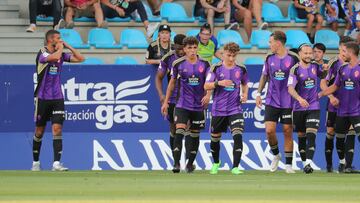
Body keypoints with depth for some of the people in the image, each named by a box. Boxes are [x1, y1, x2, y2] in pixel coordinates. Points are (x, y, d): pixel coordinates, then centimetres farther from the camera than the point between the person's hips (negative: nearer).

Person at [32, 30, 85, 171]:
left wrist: (68, 47, 3)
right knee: (39, 130, 6)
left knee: (57, 129, -9)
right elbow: (55, 57, -30)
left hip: (57, 98, 3)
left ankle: (56, 163, -14)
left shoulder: (61, 54, 7)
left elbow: (80, 58, 9)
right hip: (42, 97, -3)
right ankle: (36, 162, 20)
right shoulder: (42, 53, -10)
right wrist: (60, 47, -11)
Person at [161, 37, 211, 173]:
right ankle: (176, 163, -20)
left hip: (199, 105, 2)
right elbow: (172, 82, 9)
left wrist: (208, 95, -19)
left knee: (195, 135, 9)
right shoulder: (178, 64, -1)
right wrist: (166, 102, 9)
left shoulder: (204, 64, 1)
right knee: (179, 131, -17)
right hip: (182, 104, -2)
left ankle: (190, 164, 23)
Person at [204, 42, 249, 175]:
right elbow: (206, 86, -7)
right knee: (215, 138, 13)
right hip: (218, 109, 0)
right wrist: (219, 83, -24)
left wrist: (245, 94, 2)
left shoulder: (241, 69, 3)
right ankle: (216, 163, 39)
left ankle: (235, 167, -18)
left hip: (235, 109, 0)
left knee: (238, 135, -18)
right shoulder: (216, 68, -4)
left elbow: (245, 84, 21)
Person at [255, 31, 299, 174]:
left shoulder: (293, 59, -5)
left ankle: (288, 165, 8)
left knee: (288, 132, 1)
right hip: (271, 101, 3)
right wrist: (258, 93, 8)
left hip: (288, 102, -3)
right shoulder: (270, 59, 6)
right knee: (269, 130, -8)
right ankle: (276, 155, 18)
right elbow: (264, 76, 16)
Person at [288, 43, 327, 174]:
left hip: (314, 106, 1)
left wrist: (326, 70, 2)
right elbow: (290, 88, -20)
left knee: (311, 135, -13)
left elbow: (322, 76, 26)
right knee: (301, 136, 8)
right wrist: (299, 98, -38)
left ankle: (309, 163, -21)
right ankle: (304, 163, 19)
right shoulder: (295, 69, -10)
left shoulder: (315, 66, 3)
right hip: (299, 108, -1)